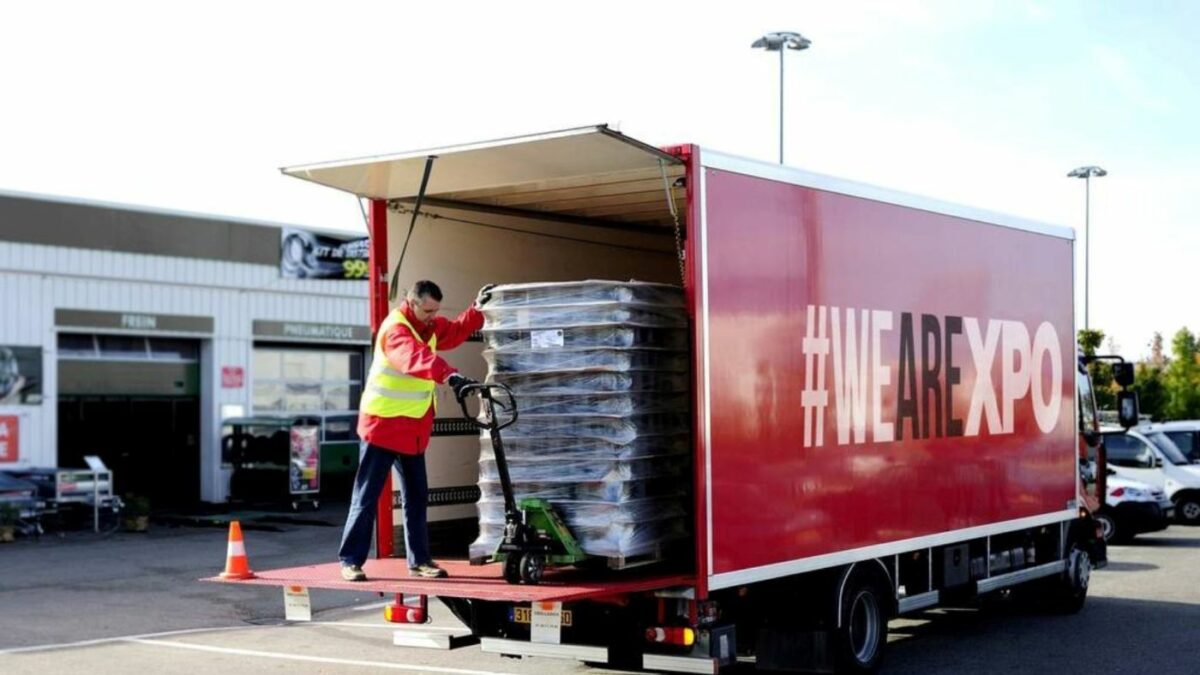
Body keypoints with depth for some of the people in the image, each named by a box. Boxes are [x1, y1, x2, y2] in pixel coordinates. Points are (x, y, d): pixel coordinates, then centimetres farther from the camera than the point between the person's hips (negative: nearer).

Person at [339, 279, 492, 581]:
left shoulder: (429, 326, 7)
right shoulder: (395, 329, -21)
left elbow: (455, 332, 21)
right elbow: (418, 358, -40)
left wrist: (478, 308, 6)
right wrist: (450, 375, -54)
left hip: (413, 429, 8)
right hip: (382, 425, -8)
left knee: (416, 497, 11)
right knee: (367, 497, -3)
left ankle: (419, 560, 19)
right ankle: (351, 560, 2)